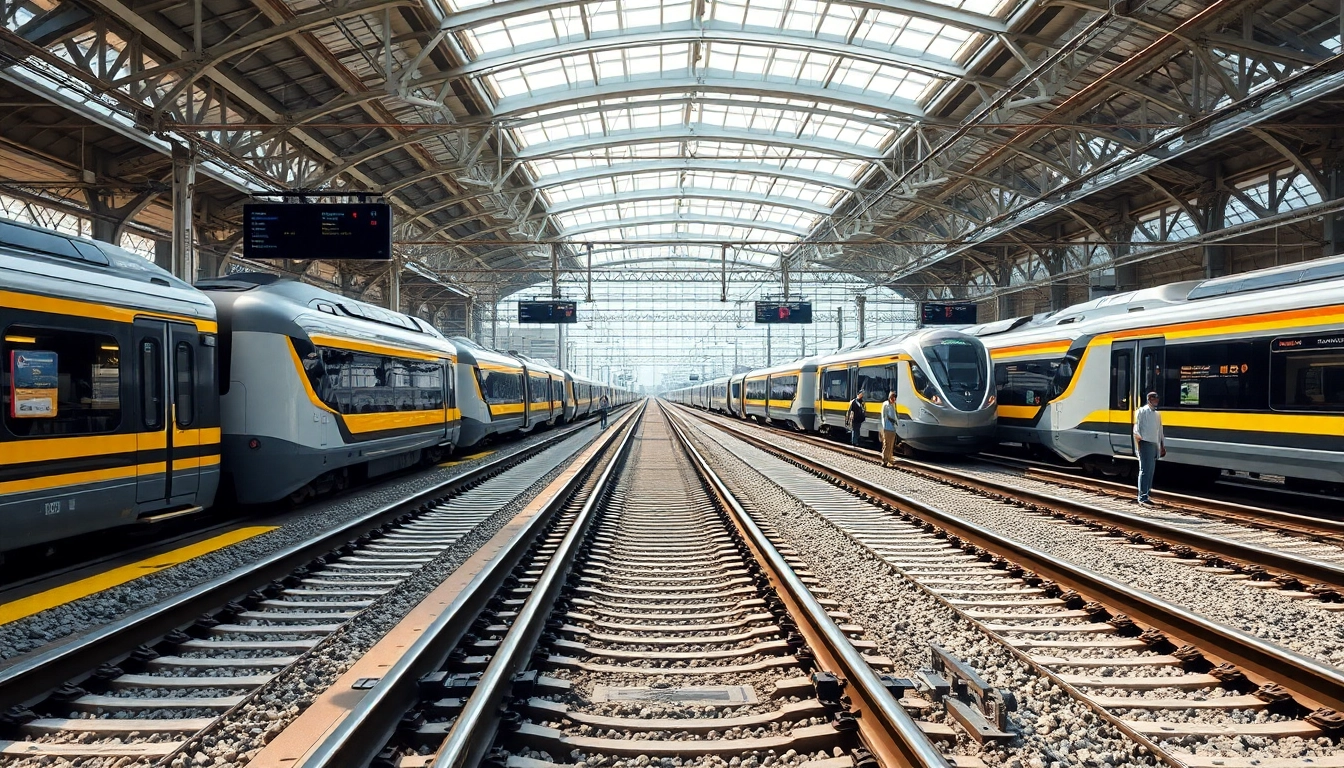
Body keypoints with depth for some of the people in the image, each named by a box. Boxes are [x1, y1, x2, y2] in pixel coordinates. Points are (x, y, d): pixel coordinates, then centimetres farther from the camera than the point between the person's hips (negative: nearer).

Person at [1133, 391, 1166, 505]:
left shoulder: (1157, 414, 19)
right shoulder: (1142, 411, -2)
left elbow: (1160, 431, 22)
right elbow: (1137, 427, -9)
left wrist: (1162, 446, 18)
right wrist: (1138, 438, -19)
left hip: (1155, 445, 8)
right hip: (1145, 444, -8)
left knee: (1151, 471, 8)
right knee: (1145, 471, -10)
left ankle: (1145, 495, 14)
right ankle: (1142, 497, -9)